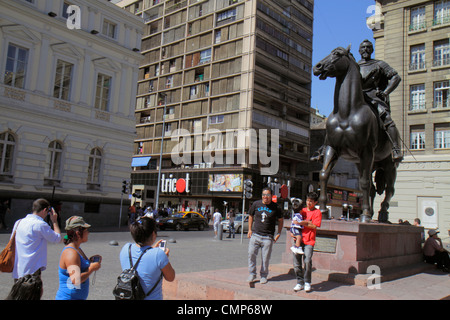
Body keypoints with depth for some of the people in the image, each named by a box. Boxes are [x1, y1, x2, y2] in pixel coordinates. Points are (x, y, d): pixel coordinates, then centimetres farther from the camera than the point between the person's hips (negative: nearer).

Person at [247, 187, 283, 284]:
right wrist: (250, 229, 9)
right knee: (251, 254, -7)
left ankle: (263, 276, 19)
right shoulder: (256, 204, 3)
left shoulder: (275, 207, 0)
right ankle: (252, 274, 9)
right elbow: (251, 216, 16)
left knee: (265, 258, 2)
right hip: (255, 235, 1)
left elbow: (280, 220, 12)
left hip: (268, 237, -1)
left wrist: (278, 234, 7)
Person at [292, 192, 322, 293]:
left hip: (309, 241, -4)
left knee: (307, 261, -15)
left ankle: (307, 283, 4)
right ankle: (300, 282, 14)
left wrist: (301, 223, -12)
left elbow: (314, 226, -8)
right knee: (296, 261, 0)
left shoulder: (317, 212, 3)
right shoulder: (302, 210, 16)